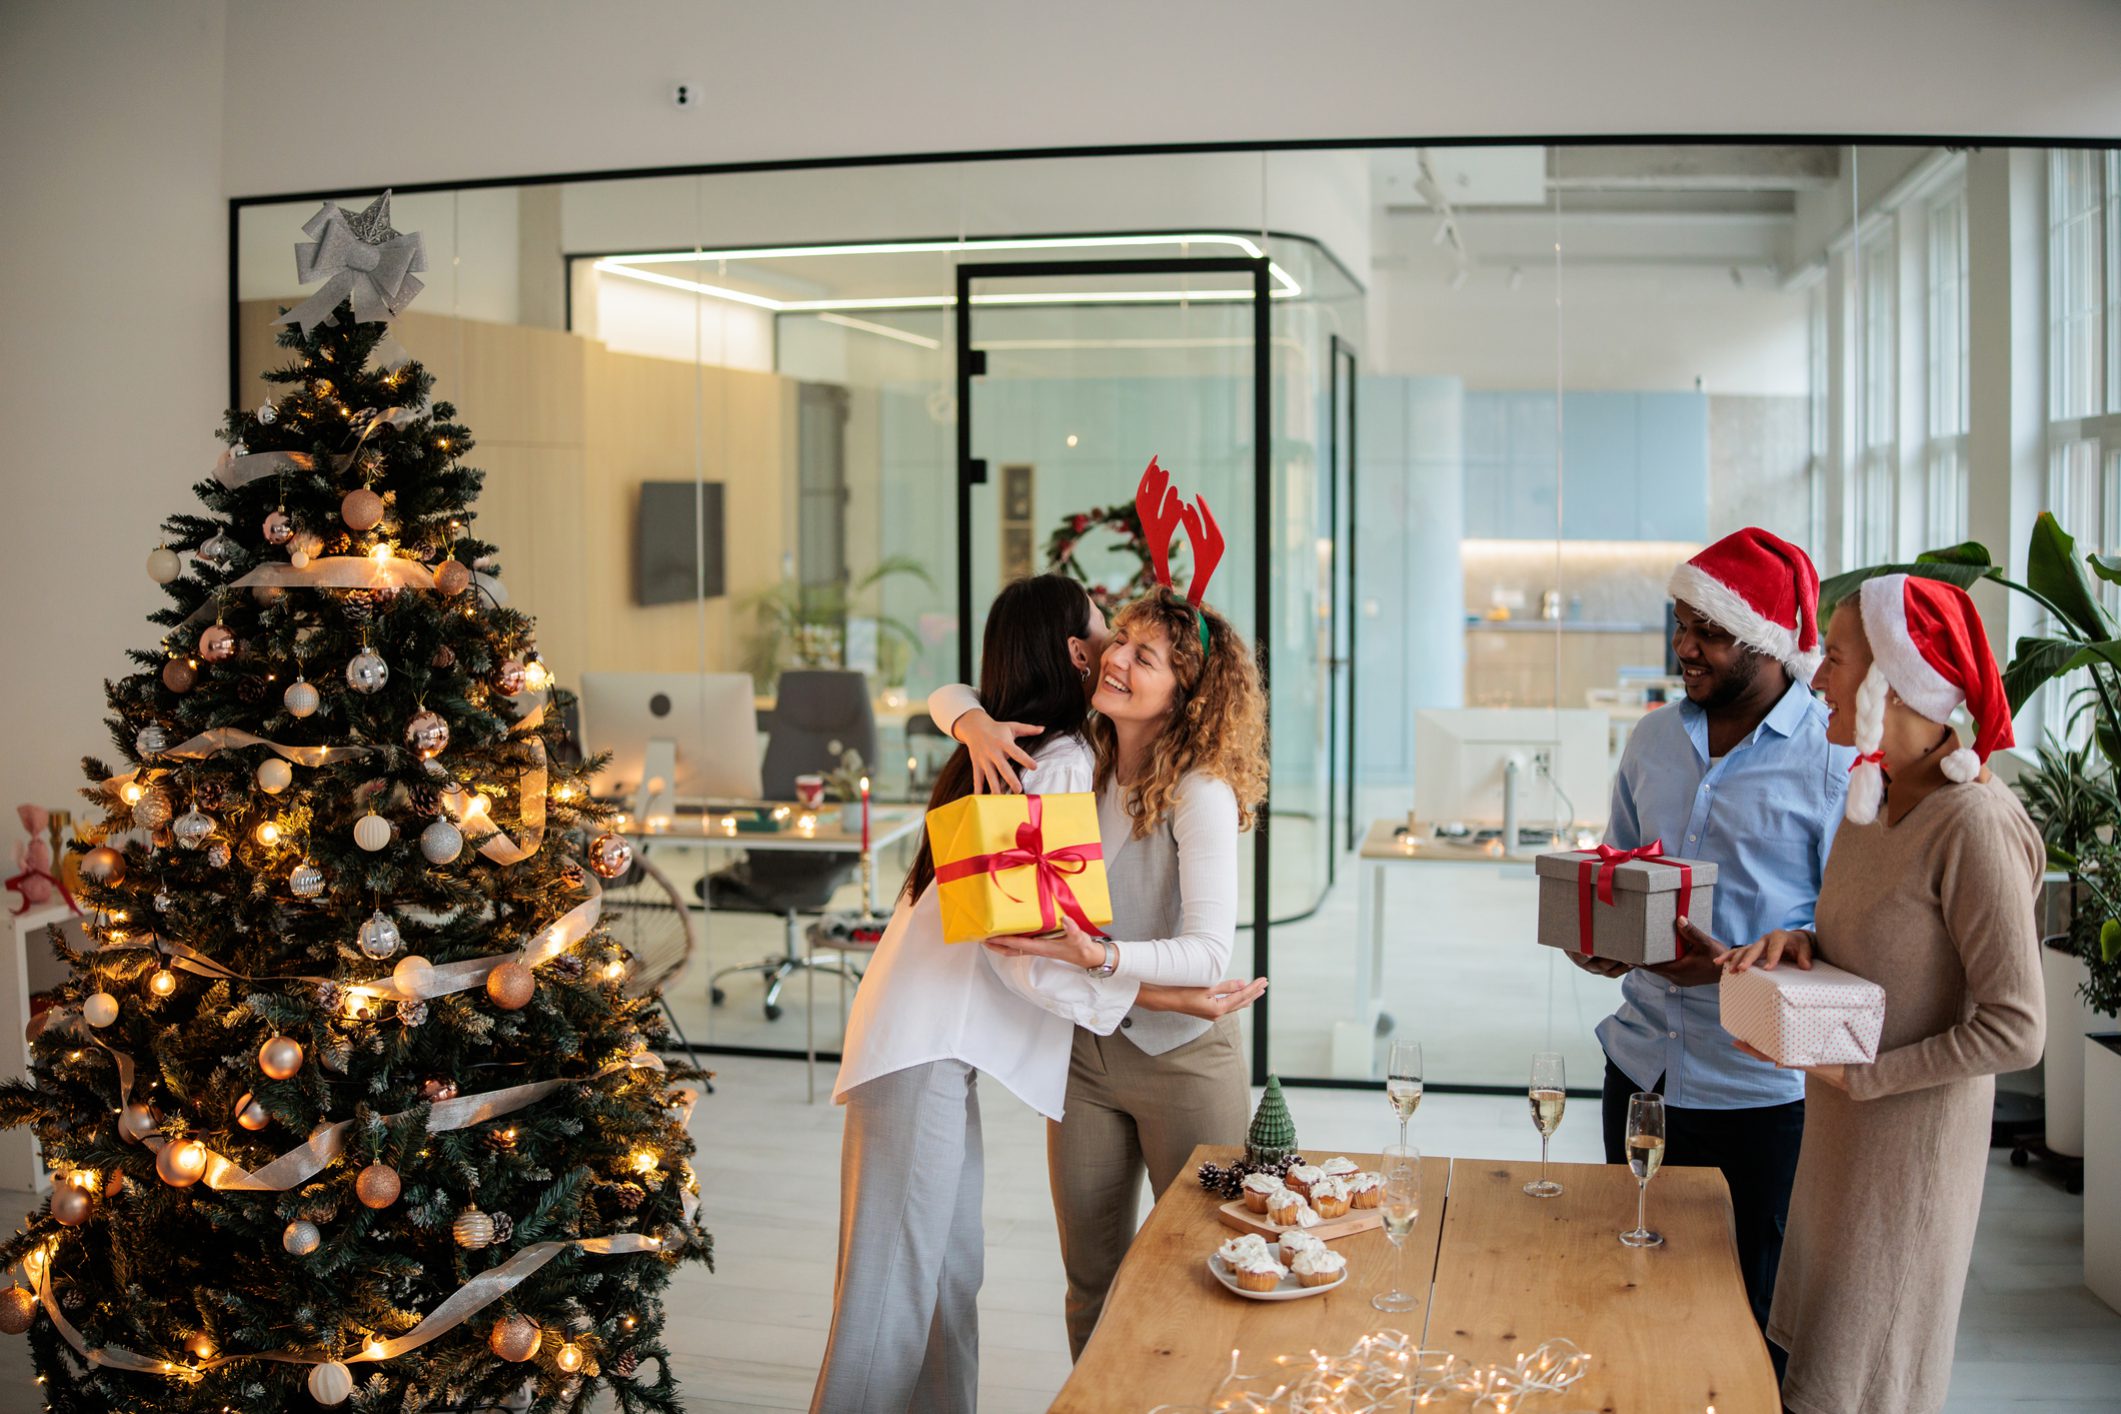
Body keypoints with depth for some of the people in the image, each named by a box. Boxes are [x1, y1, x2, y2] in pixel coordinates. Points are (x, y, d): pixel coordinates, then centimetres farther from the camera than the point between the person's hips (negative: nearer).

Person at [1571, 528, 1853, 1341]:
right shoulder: (1653, 741, 9)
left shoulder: (1838, 757, -10)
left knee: (1748, 1311, 6)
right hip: (1642, 1066, 5)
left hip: (1761, 1088, -5)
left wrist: (1737, 965, -23)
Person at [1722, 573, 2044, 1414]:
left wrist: (1856, 1074, -20)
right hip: (1841, 1133, 8)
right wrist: (1799, 945, -3)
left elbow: (2016, 1030, -23)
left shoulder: (1973, 824, -23)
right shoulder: (1873, 795, 4)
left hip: (1912, 1145, -8)